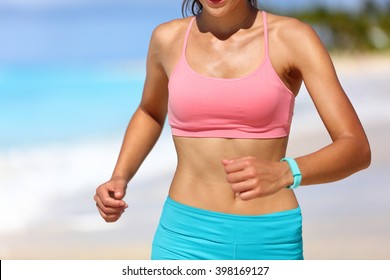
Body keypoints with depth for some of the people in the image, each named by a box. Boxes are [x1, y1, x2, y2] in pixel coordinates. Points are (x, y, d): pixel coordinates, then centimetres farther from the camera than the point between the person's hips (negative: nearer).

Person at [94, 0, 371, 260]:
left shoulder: (293, 37, -5)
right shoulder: (169, 38, 4)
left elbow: (357, 149, -12)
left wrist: (282, 173, -32)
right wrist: (119, 179, 7)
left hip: (269, 243, -1)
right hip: (188, 238, 1)